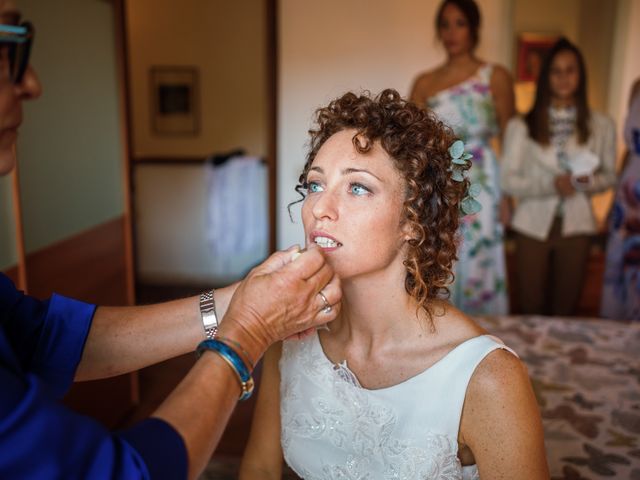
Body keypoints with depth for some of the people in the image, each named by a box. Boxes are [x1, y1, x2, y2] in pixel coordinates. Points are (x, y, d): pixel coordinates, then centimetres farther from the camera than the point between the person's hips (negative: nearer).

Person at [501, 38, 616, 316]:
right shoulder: (521, 126, -4)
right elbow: (507, 179, -6)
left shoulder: (601, 126, 2)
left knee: (565, 309, 11)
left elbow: (609, 175, 10)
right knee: (531, 309, 6)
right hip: (533, 225, -1)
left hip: (576, 226, 2)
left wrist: (589, 181, -13)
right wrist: (551, 185, -19)